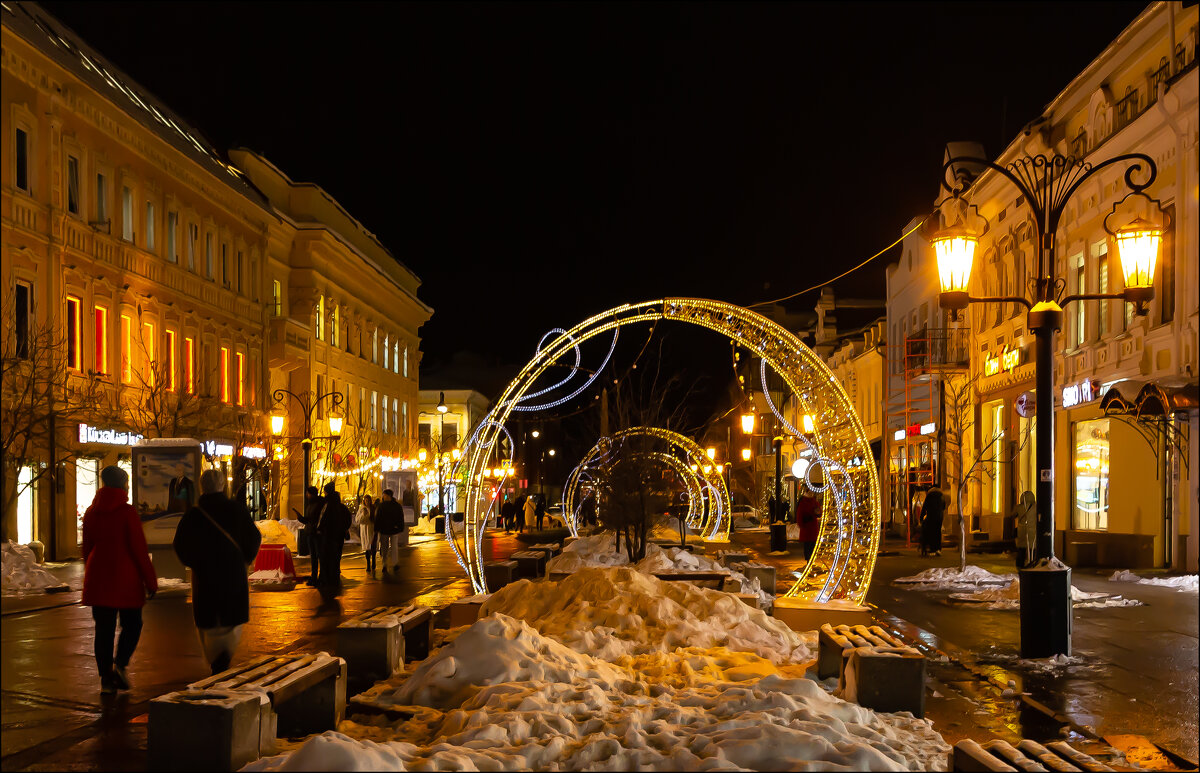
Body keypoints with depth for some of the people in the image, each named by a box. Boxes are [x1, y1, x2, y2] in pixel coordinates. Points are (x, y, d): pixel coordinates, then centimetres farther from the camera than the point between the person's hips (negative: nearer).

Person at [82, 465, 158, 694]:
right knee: (132, 624, 9)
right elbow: (139, 549, -12)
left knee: (104, 628, 8)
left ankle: (106, 677, 7)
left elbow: (87, 549, 13)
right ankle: (120, 664, -10)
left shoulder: (91, 513, 7)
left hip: (98, 579, 5)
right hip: (125, 579, -5)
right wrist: (151, 580, -6)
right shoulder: (127, 512, -11)